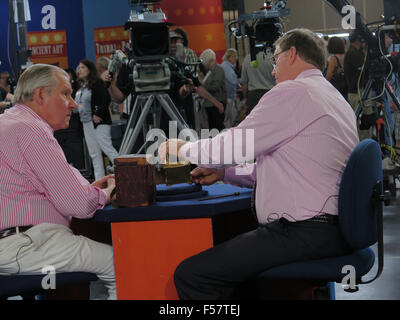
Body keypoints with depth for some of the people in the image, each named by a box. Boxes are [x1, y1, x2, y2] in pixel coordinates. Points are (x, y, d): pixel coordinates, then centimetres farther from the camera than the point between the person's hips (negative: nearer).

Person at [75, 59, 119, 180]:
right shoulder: (82, 86, 16)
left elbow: (106, 99, -18)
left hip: (98, 122, -9)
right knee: (94, 154, 8)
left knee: (107, 148, -14)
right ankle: (99, 180, 10)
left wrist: (98, 114, -20)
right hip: (86, 123, 9)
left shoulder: (97, 83, -9)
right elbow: (78, 103, 25)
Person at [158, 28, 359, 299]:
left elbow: (233, 145, -8)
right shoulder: (336, 99, 21)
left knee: (189, 275, -13)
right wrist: (223, 172, 23)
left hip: (303, 234, -11)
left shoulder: (291, 93, -10)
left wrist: (181, 148, 11)